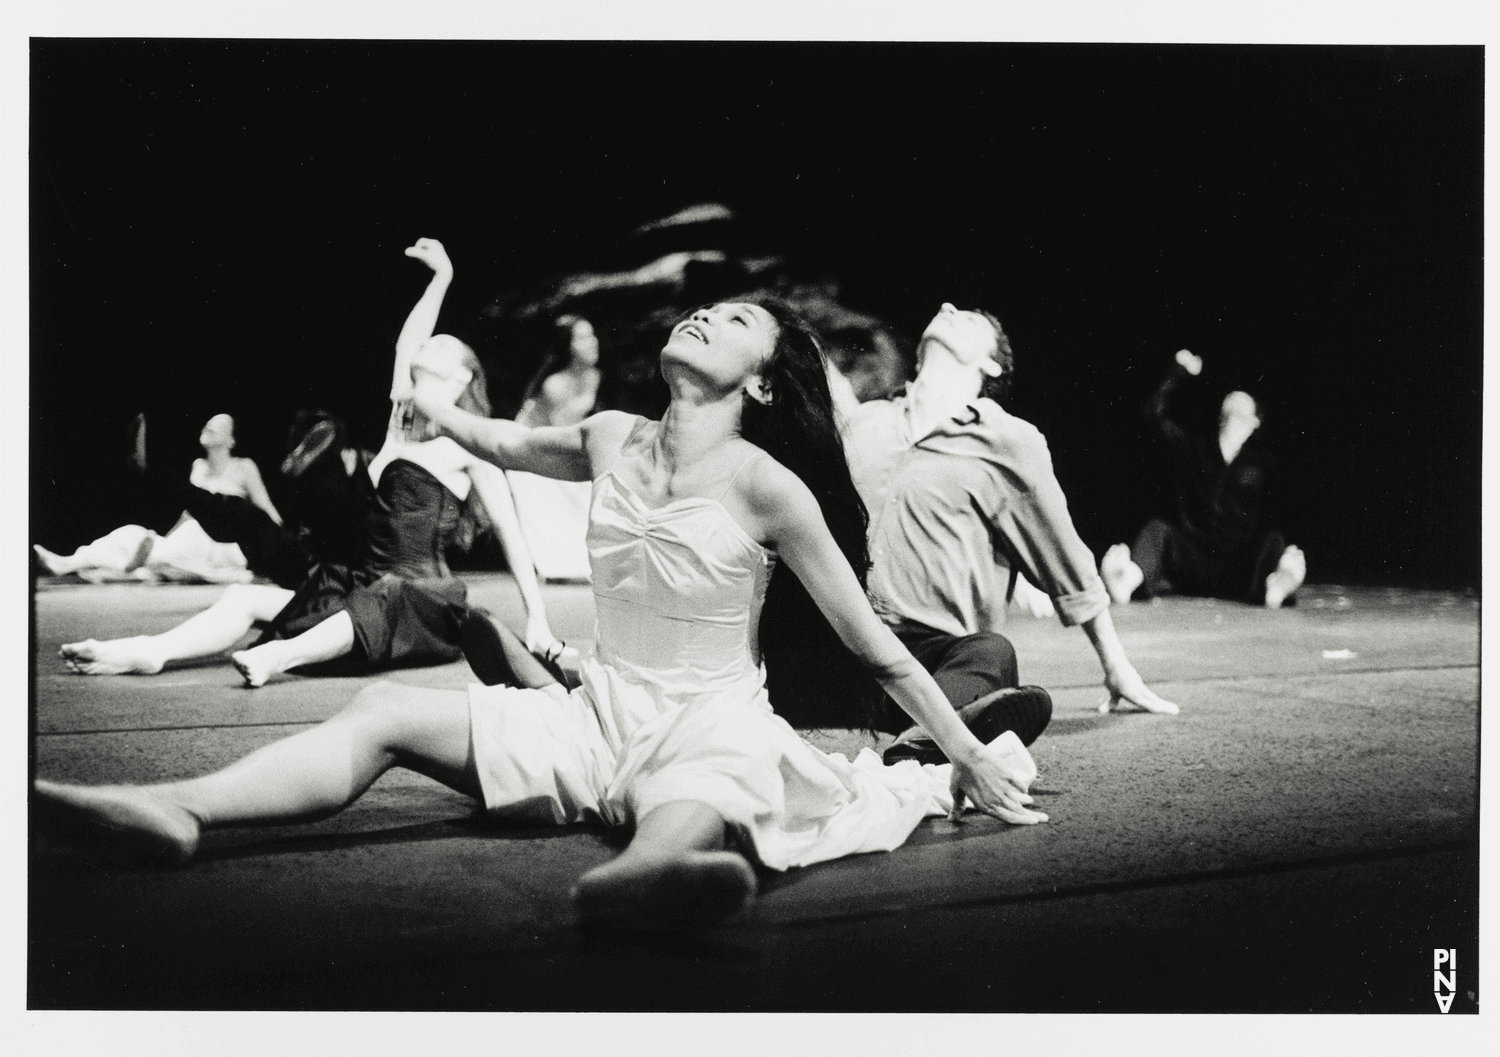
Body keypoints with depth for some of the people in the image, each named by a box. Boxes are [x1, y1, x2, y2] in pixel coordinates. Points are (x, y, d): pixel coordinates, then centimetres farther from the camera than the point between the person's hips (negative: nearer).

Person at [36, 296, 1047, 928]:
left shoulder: (765, 486, -9)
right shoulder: (612, 440, 6)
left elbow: (871, 641, -4)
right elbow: (494, 440, 26)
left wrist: (971, 755, -2)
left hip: (712, 726, -6)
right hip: (600, 719, 6)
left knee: (693, 808, -45)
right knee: (387, 709, -15)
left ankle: (645, 870, -83)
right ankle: (176, 808, -35)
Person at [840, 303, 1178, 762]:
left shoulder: (1010, 440, 11)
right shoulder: (860, 421, 22)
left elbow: (1068, 562, 17)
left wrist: (1118, 669, 22)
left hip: (938, 650, -3)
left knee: (991, 653, -38)